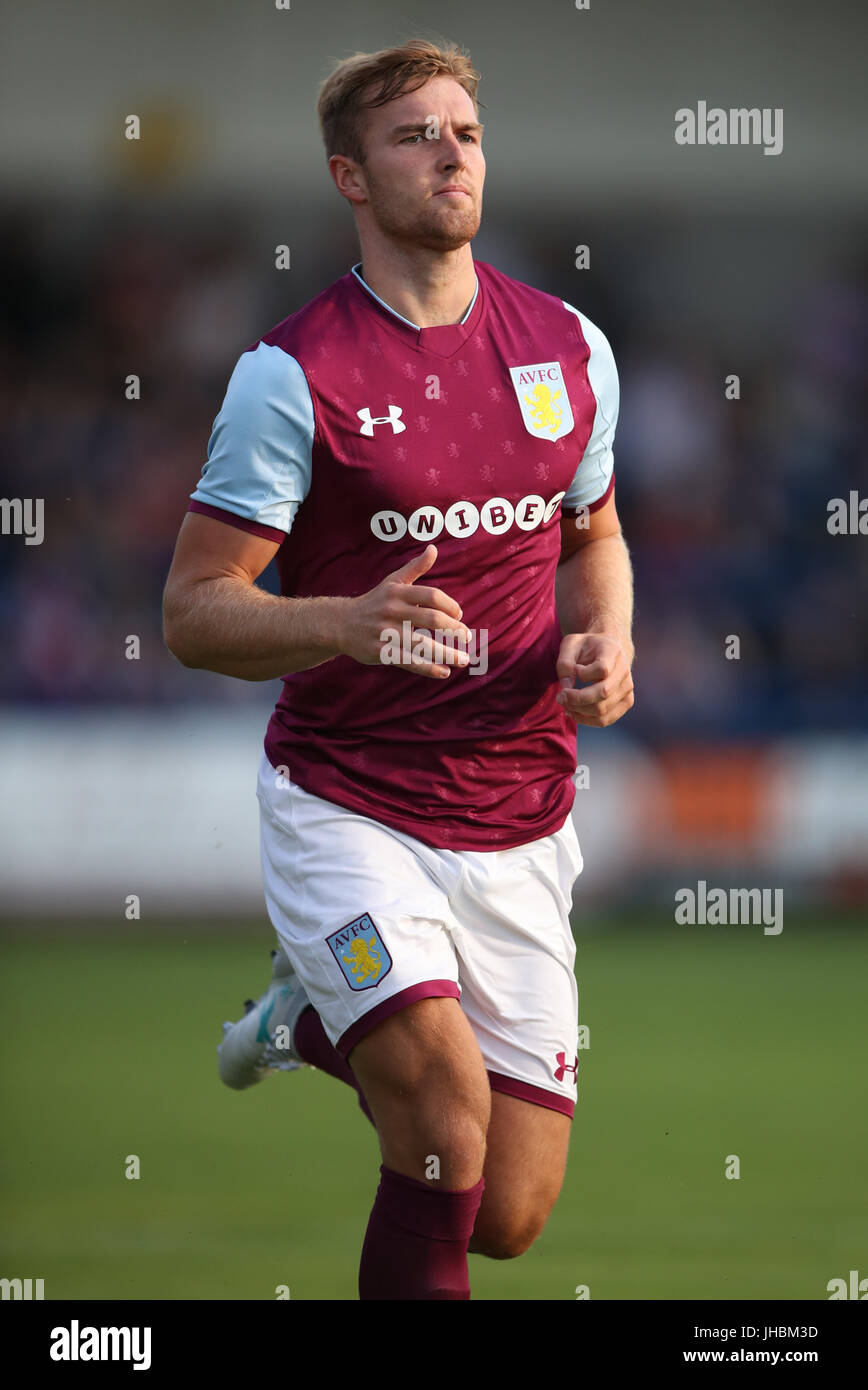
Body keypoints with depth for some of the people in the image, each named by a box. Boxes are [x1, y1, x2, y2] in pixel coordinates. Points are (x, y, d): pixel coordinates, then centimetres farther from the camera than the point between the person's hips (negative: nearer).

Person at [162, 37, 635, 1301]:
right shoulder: (294, 372, -10)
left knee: (510, 1220, 5)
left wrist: (604, 640, -1)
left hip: (521, 828, 4)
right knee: (449, 1105, -27)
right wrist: (347, 622, -29)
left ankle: (318, 1026, 33)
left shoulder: (569, 346, 4)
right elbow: (194, 614, -10)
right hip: (346, 808, -4)